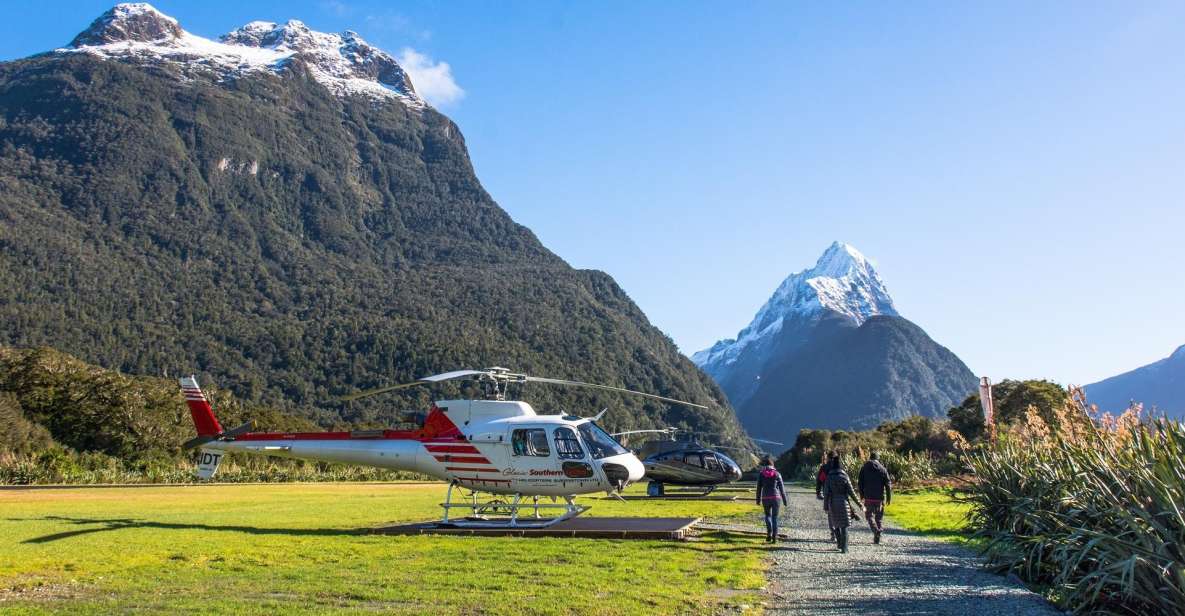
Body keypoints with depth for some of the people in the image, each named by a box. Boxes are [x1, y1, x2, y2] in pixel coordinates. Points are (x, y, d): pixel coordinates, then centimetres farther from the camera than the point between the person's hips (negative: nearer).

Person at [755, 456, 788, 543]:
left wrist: (758, 500, 10)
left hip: (766, 498, 0)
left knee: (768, 515, 21)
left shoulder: (761, 474, -2)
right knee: (775, 517, 11)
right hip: (776, 497, 0)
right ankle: (774, 537, 6)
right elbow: (782, 488, 1)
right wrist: (785, 501, 8)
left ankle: (769, 533, 0)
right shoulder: (777, 474, 0)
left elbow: (759, 488, 0)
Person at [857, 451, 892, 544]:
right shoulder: (883, 469, 2)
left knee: (869, 515, 7)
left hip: (868, 497, -1)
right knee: (879, 516, 12)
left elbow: (860, 483, 2)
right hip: (880, 497, 1)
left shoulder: (864, 469, 1)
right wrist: (889, 497, 5)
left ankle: (876, 530, -18)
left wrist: (862, 495, 12)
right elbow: (888, 484, -1)